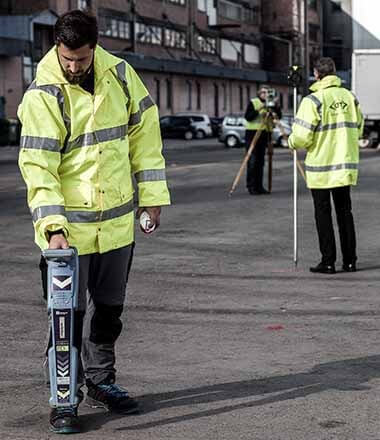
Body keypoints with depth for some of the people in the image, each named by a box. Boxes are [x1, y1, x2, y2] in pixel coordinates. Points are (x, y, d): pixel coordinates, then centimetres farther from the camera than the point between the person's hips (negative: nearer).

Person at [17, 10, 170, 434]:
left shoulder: (119, 74, -1)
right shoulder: (42, 96, -14)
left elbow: (144, 132, 7)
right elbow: (37, 167, -17)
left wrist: (151, 195, 5)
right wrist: (53, 227, -25)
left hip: (118, 220, 5)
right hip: (69, 226, -4)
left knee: (109, 308, 17)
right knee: (68, 314, 0)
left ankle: (100, 381, 34)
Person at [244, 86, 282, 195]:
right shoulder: (253, 103, -1)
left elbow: (279, 116, 3)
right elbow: (247, 117, -11)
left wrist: (276, 106, -13)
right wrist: (258, 110, -21)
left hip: (264, 135, 5)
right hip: (252, 133, -5)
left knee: (260, 161, 6)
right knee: (252, 161, -8)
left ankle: (259, 186, 10)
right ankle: (251, 186, -5)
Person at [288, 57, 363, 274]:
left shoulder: (314, 100, -13)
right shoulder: (350, 97, 4)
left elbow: (302, 137, -16)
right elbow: (358, 129, 13)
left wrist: (292, 141, 5)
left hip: (320, 167, -5)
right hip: (345, 165, 5)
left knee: (323, 214, 3)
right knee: (345, 212, 12)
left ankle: (328, 262, 4)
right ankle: (350, 260, 14)